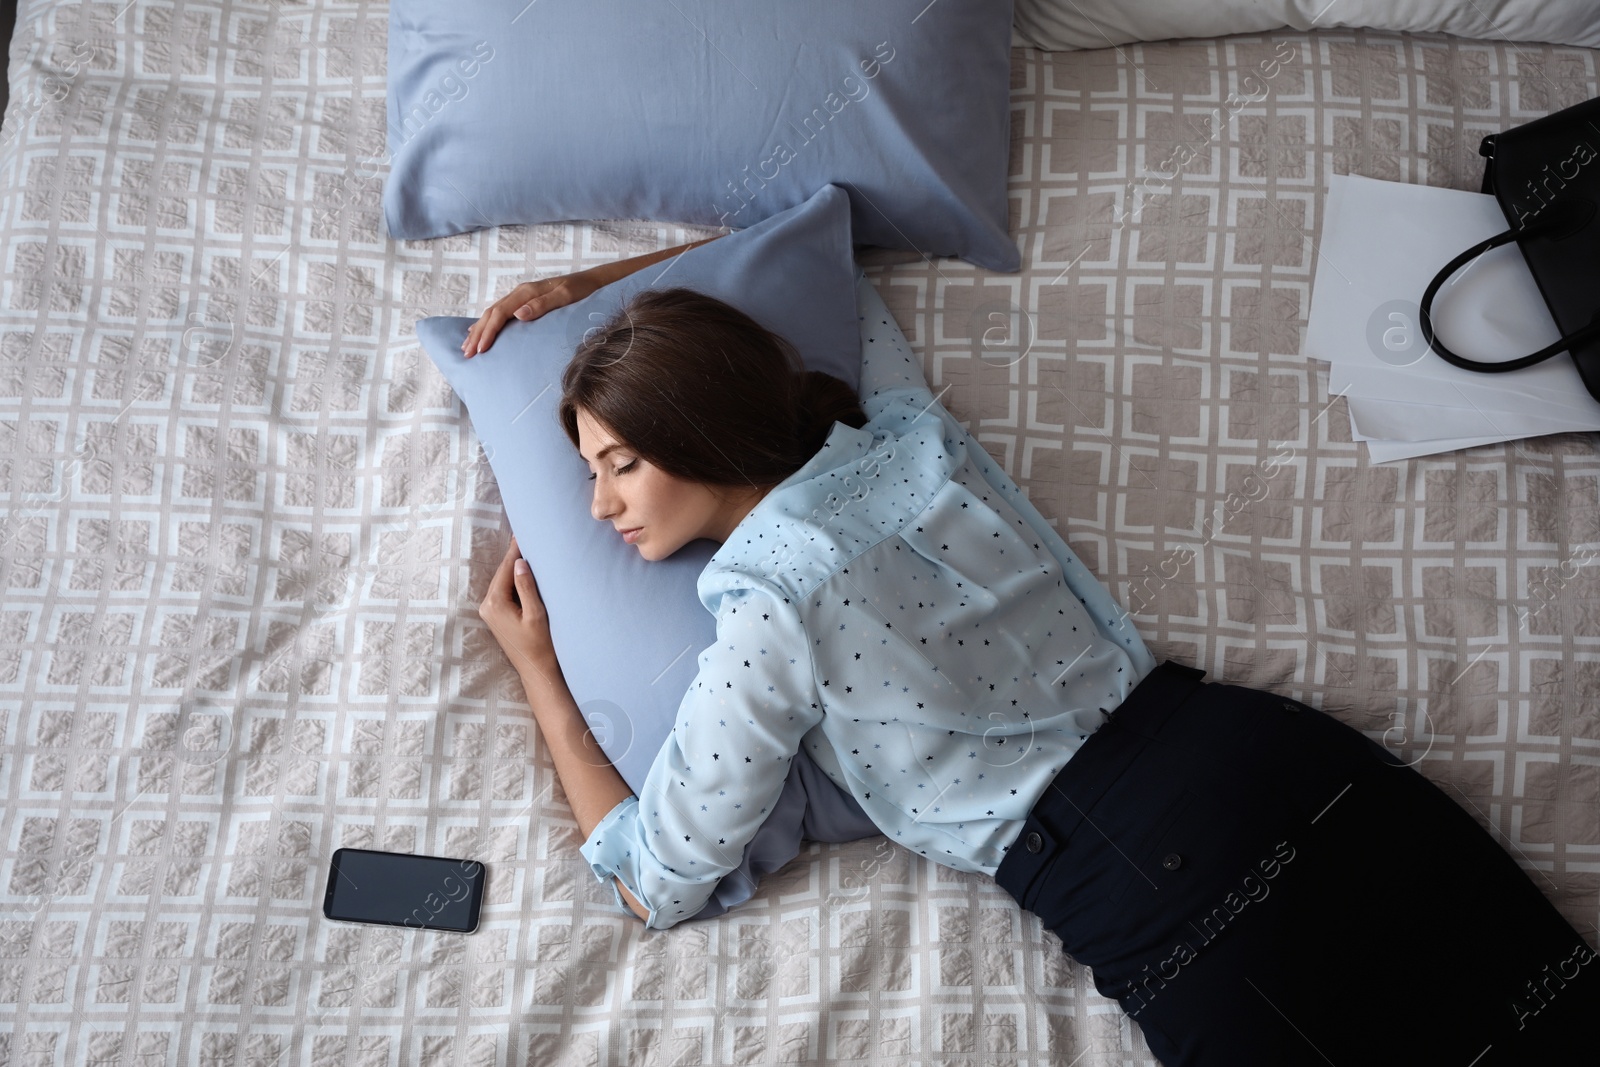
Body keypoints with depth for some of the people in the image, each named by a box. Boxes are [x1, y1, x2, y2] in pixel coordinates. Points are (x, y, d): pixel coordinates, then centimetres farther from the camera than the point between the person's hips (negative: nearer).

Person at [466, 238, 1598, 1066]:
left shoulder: (767, 615, -14)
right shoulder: (911, 425, 3)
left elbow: (655, 884, 1)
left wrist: (539, 670, 7)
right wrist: (586, 285, 22)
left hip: (1156, 891, -6)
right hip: (1255, 747, 7)